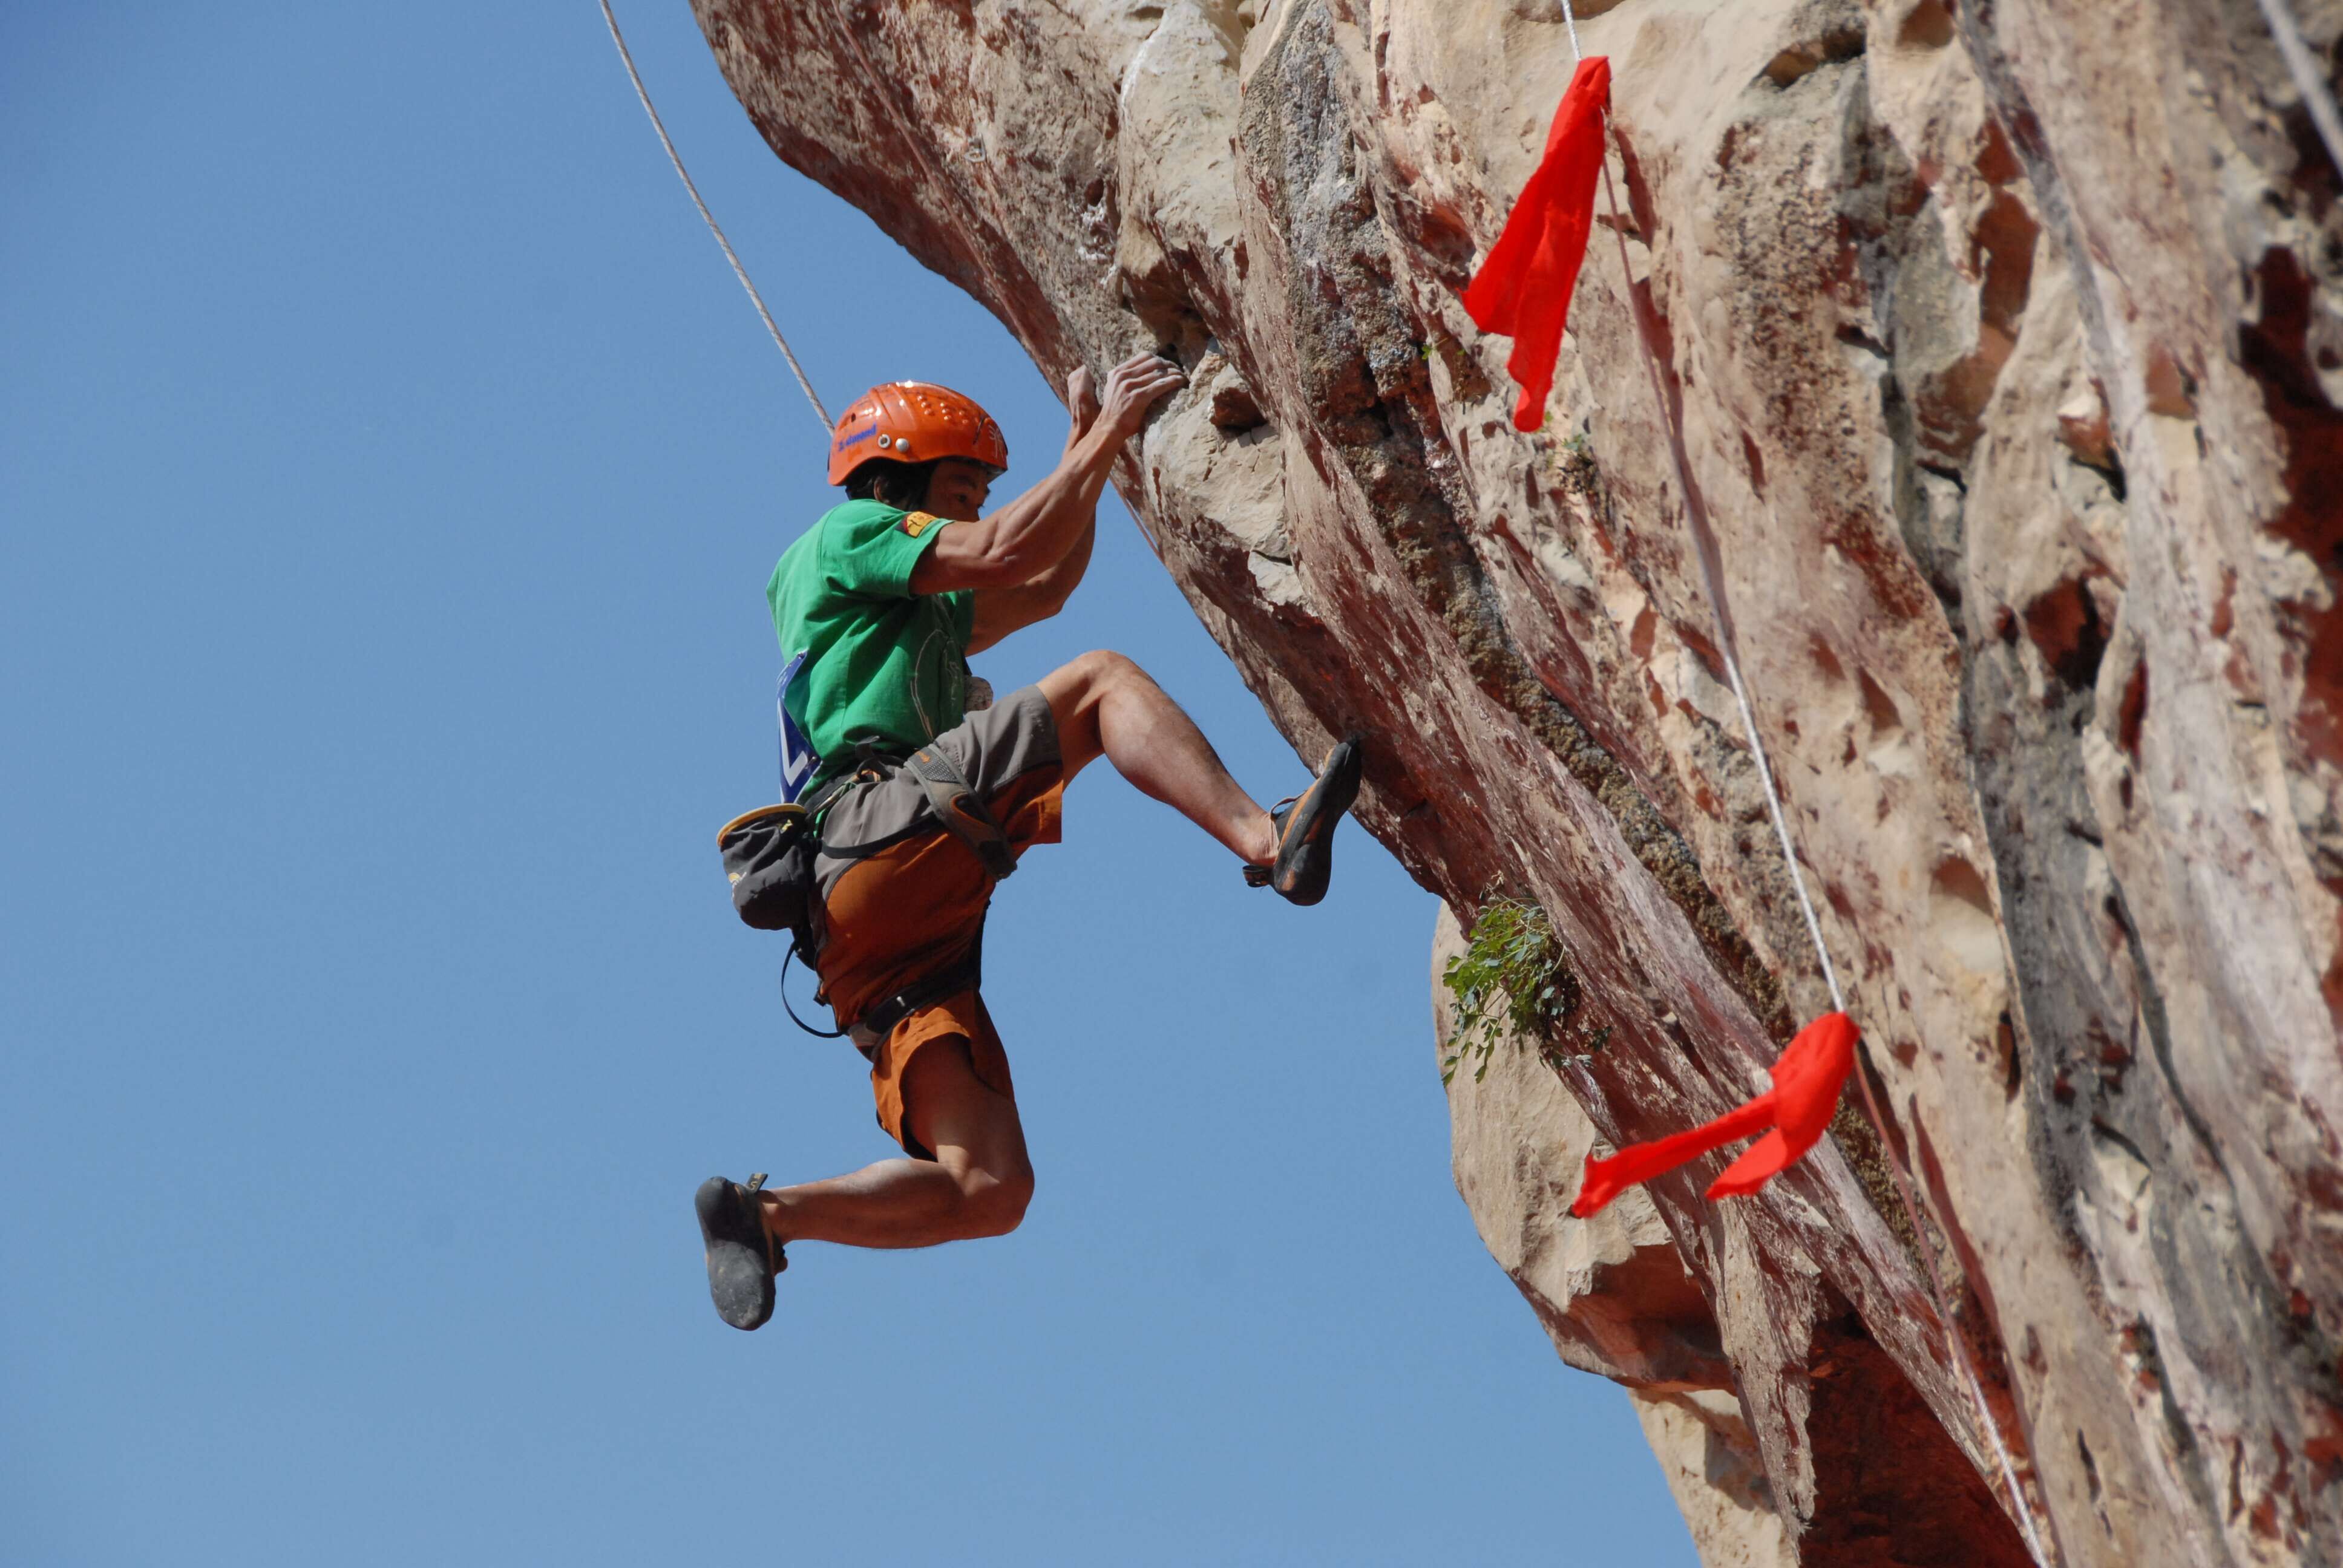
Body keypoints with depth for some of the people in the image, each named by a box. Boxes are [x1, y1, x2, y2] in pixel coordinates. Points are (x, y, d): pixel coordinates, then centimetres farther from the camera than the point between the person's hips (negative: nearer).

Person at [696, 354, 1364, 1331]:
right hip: (883, 821, -9)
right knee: (1100, 680, -17)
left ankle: (765, 1213, -2)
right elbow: (1004, 554, -1)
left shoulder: (921, 617, 38)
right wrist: (1108, 435, 5)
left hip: (879, 938, 9)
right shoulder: (845, 537, 13)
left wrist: (1087, 449, 38)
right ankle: (1266, 842, -33)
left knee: (988, 1190, 0)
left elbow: (1045, 587, 43)